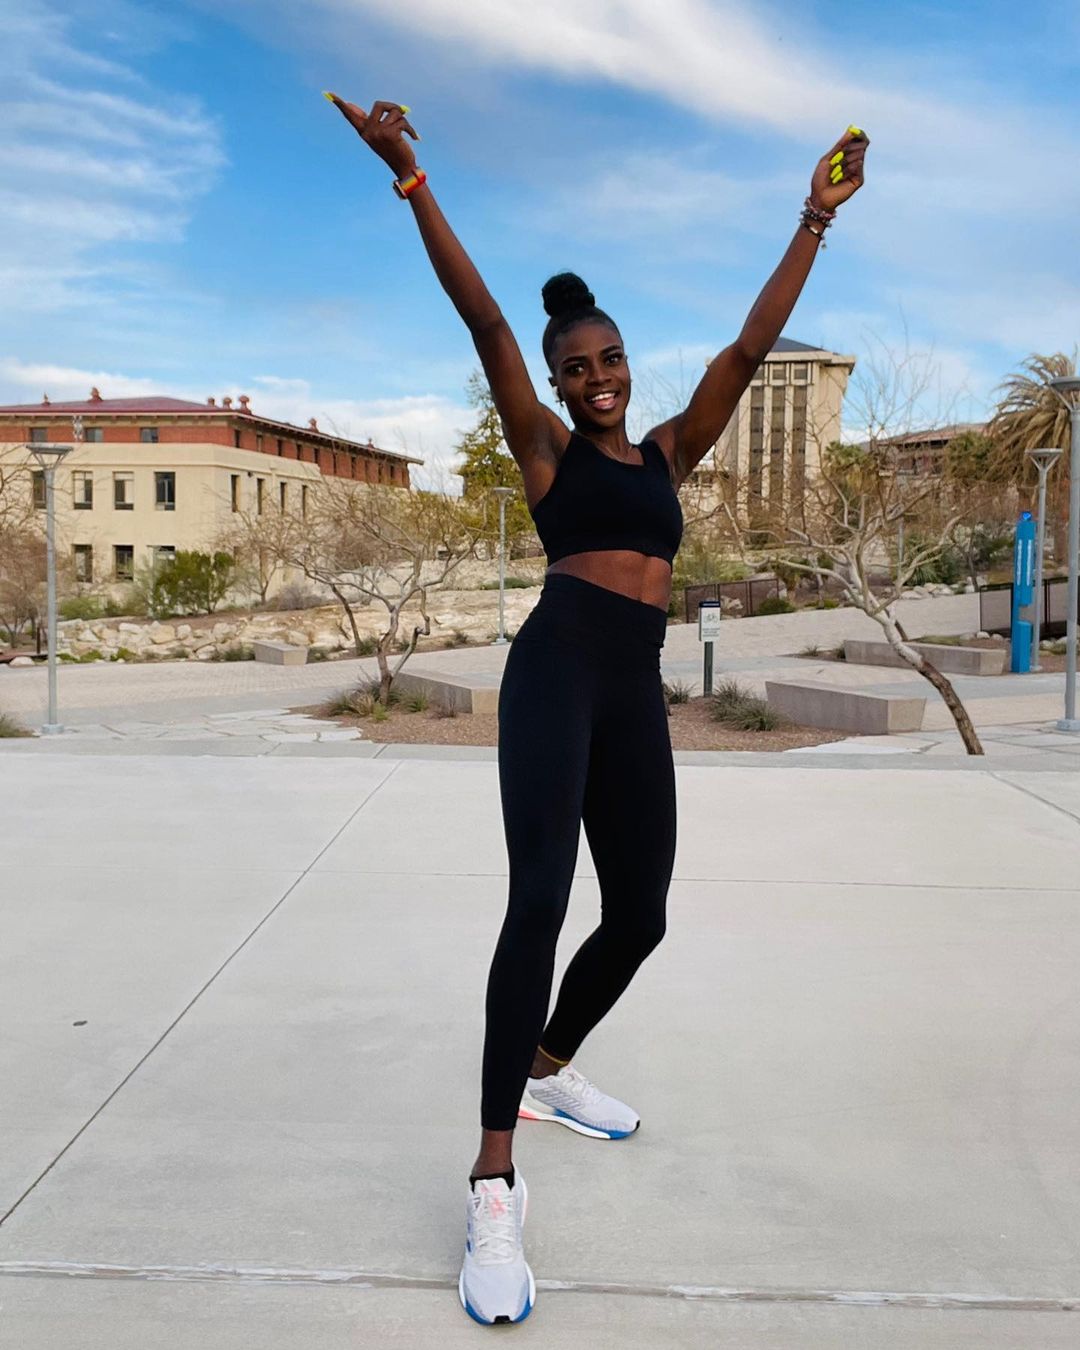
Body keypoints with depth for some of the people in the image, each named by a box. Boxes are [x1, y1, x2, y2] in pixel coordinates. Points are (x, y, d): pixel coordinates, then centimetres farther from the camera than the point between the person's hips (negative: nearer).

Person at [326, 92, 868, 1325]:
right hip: (556, 668, -5)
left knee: (638, 915, 9)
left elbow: (751, 347, 18)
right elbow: (483, 320, 0)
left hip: (637, 691, 6)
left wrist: (816, 218, 18)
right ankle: (494, 1183, -18)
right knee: (540, 900, -22)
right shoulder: (546, 448, 10)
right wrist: (409, 176, -6)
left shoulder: (668, 450, 21)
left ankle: (546, 1069, 35)